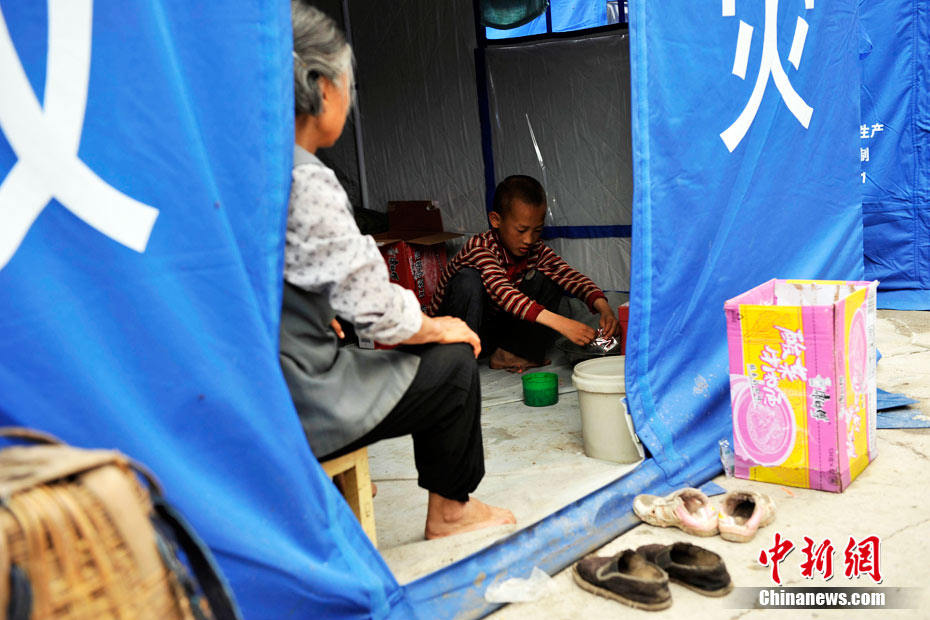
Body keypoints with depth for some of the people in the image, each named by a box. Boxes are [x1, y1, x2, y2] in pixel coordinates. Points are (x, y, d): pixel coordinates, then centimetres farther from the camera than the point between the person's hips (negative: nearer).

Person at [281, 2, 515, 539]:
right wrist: (438, 328, 0)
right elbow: (375, 307, -20)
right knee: (453, 361, 7)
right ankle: (449, 510, 26)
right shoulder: (305, 181, -23)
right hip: (296, 409, -9)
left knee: (353, 356, 36)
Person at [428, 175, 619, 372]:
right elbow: (502, 292, -42)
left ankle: (510, 354, -12)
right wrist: (558, 322, -52)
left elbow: (570, 276, -15)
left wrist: (603, 306, -37)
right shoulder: (479, 247, -27)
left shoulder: (536, 251, -5)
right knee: (468, 279, -33)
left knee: (545, 279, -7)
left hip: (492, 329, 6)